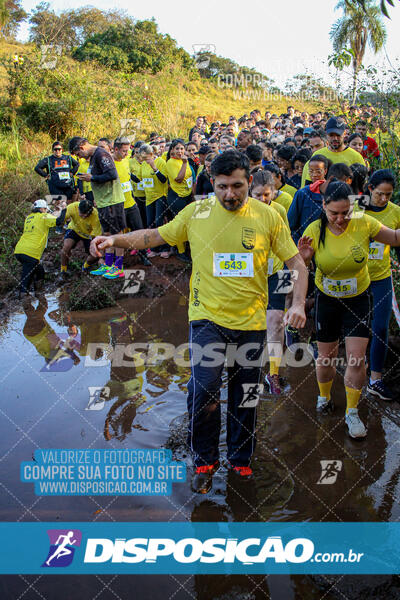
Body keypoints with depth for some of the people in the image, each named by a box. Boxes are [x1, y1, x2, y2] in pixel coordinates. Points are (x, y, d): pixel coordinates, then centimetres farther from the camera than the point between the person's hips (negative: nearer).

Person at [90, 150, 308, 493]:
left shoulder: (268, 216, -2)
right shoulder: (196, 212, -2)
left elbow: (297, 263, 2)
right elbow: (155, 236, 9)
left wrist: (298, 304, -13)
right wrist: (115, 240, -4)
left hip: (251, 320, 1)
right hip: (208, 315, -1)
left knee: (246, 394, 12)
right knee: (204, 390, -10)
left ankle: (241, 458, 34)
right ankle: (205, 461, 14)